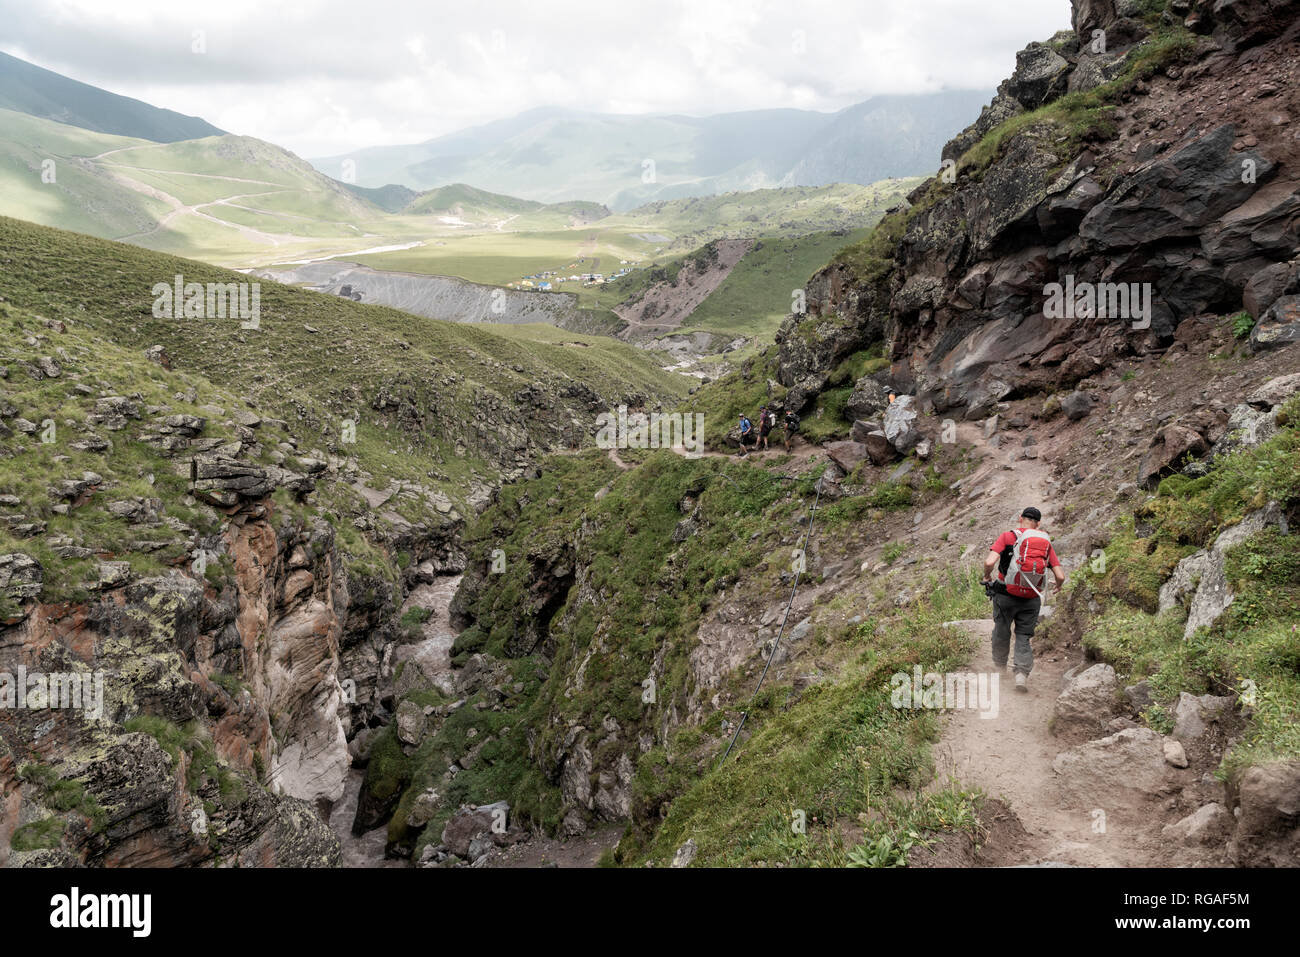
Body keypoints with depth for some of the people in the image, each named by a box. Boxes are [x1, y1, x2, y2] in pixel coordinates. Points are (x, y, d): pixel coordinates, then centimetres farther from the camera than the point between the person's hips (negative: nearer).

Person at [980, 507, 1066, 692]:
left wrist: (987, 576, 3)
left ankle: (999, 668, 35)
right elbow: (1060, 576, 1)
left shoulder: (1008, 536, -5)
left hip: (1006, 595, -2)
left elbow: (989, 562, -19)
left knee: (1001, 633, 19)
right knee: (1023, 638, 12)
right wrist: (1058, 585, 24)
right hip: (1031, 599, 2)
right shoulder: (1046, 543, 5)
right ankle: (1022, 673, -7)